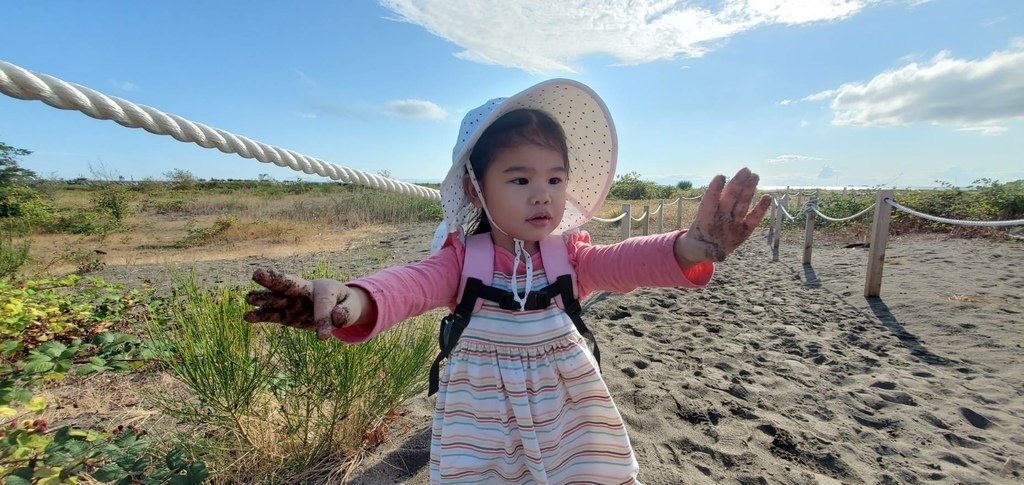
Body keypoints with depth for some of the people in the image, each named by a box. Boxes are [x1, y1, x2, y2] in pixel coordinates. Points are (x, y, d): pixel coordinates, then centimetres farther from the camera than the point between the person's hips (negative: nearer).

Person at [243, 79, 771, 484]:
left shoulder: (570, 255, -7)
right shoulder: (462, 257, -11)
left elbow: (626, 261, -23)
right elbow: (412, 282, -29)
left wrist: (691, 249, -45)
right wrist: (352, 302, -52)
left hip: (568, 414, 2)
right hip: (480, 422, -1)